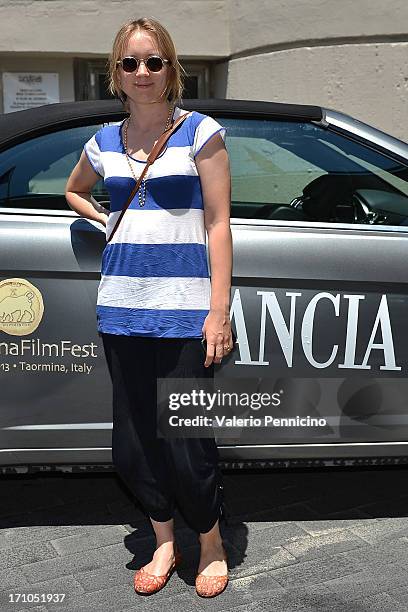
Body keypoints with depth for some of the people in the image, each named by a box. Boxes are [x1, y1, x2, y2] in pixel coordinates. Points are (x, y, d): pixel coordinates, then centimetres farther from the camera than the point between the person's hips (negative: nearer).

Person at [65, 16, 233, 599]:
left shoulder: (200, 131, 1)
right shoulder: (104, 141, 13)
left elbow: (218, 223, -4)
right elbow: (74, 191, 33)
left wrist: (219, 310, -10)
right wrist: (106, 220, 13)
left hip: (184, 310, -4)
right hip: (122, 309, 5)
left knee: (187, 445, -2)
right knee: (132, 446, 10)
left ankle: (211, 543, 26)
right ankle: (164, 543, 33)